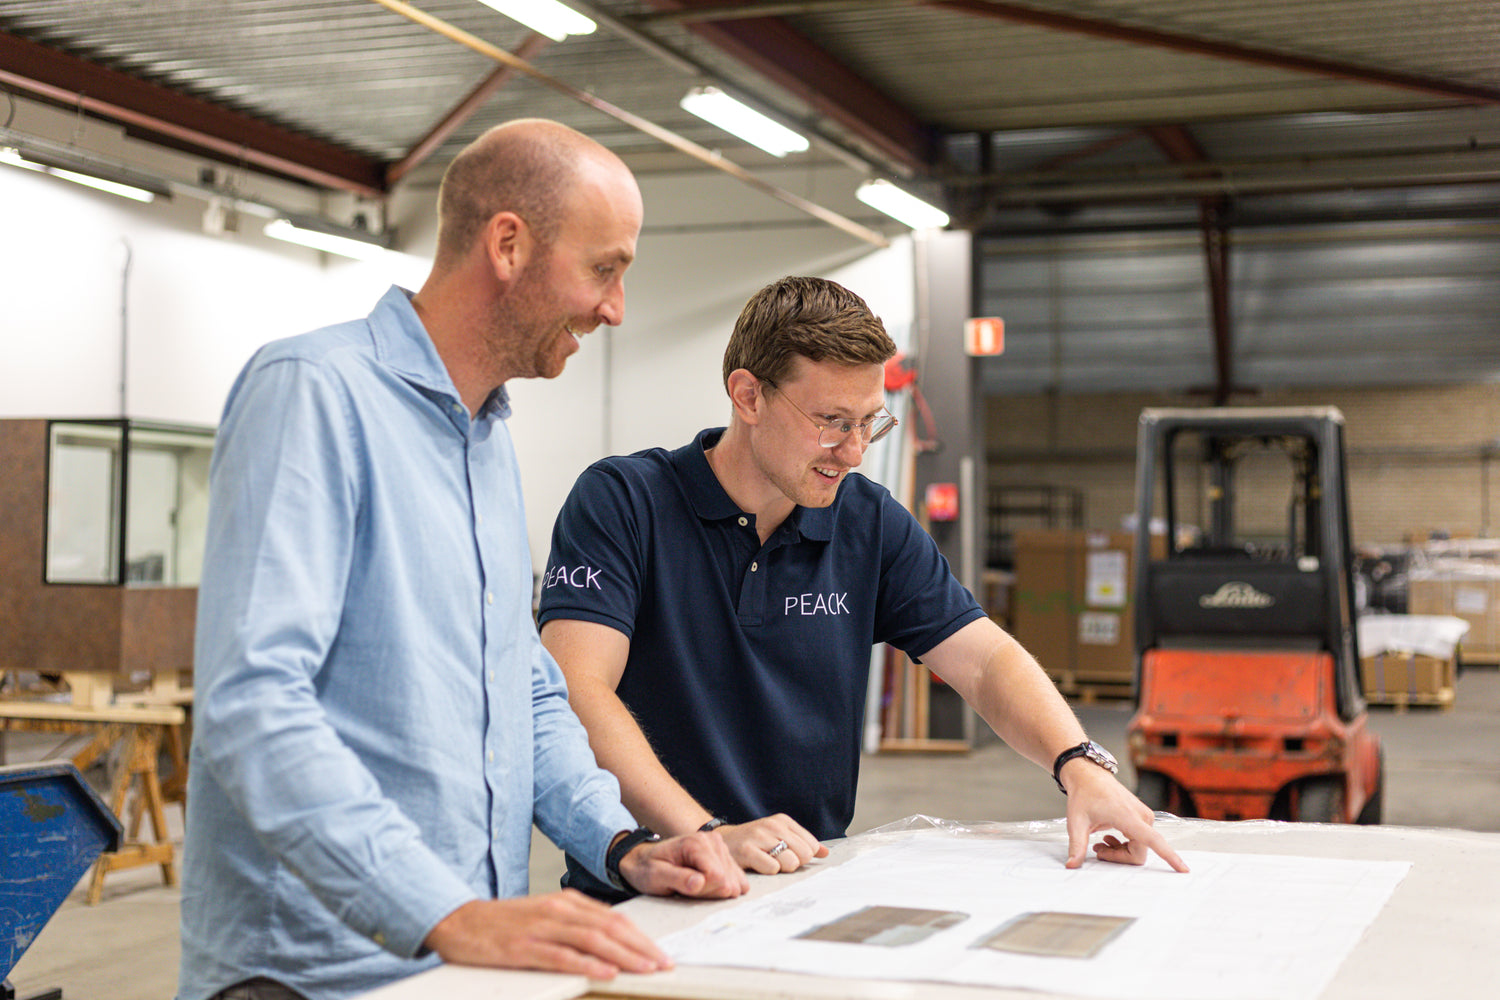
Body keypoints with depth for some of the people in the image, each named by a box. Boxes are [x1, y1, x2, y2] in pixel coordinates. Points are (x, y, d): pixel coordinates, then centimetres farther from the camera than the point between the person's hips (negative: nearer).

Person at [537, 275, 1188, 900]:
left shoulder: (872, 524, 8)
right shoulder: (621, 502, -8)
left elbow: (985, 662, 8)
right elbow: (578, 690, -19)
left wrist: (1080, 766, -12)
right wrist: (709, 833, -30)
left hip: (811, 891, 4)